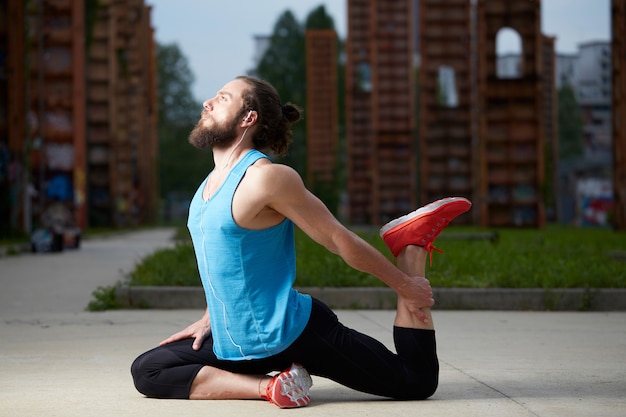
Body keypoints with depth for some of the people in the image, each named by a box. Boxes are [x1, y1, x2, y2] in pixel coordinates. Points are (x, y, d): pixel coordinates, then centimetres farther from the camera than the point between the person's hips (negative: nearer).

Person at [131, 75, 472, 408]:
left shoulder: (266, 177, -19)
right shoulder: (214, 180, 8)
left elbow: (338, 238, -15)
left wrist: (404, 284, -11)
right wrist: (210, 318, 18)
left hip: (292, 334, -8)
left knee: (419, 381, -3)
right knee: (146, 372, -1)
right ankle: (270, 386, -8)